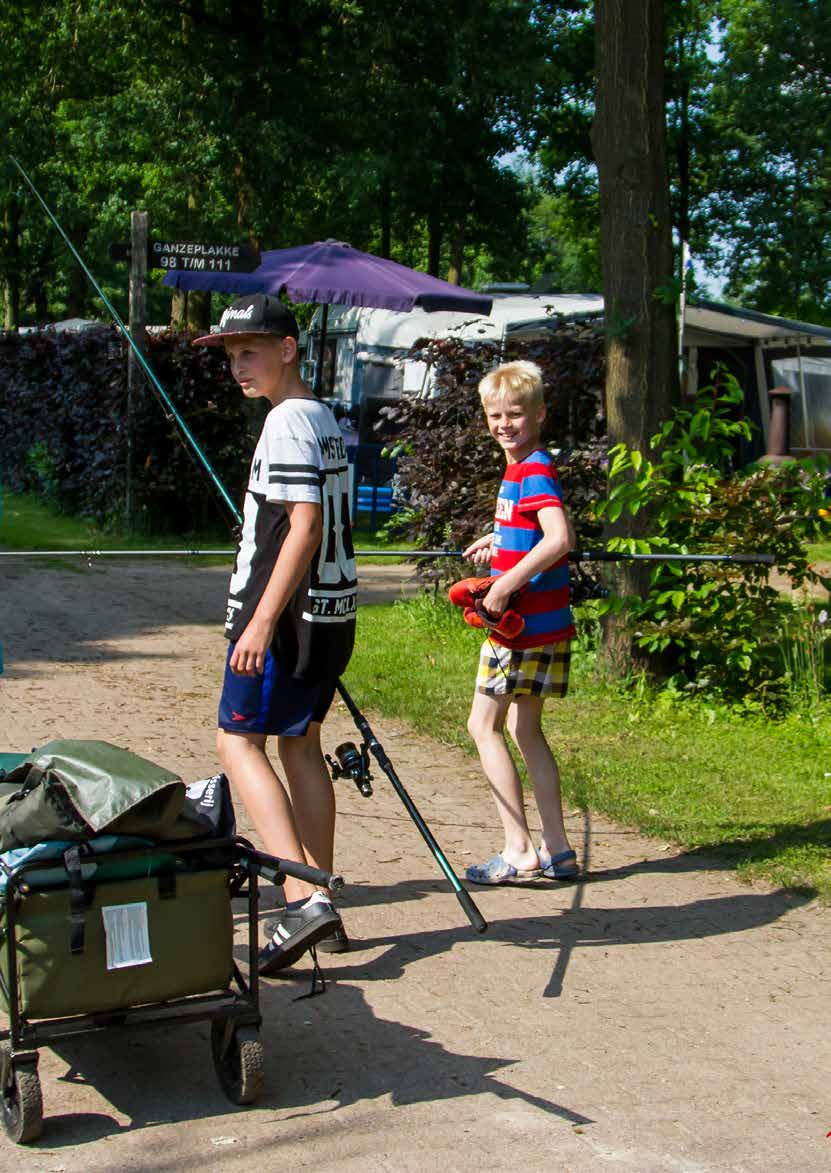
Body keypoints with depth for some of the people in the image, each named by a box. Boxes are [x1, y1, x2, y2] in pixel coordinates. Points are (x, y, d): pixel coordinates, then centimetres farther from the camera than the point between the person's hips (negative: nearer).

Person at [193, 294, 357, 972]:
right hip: (332, 611, 10)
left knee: (239, 741, -5)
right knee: (300, 743, 15)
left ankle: (304, 900, -16)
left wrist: (262, 620, -24)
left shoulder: (288, 421, -14)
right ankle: (319, 906, 19)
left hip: (287, 615, -9)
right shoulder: (325, 419, 16)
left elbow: (304, 527, -22)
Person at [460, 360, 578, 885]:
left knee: (484, 724, -4)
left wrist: (504, 585, -27)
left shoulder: (535, 472, -15)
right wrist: (500, 541, 23)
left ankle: (520, 851, -4)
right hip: (541, 624, 10)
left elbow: (560, 538, -30)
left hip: (526, 623, -10)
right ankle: (556, 850, 17)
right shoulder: (522, 469, 15)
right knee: (525, 728, 14)